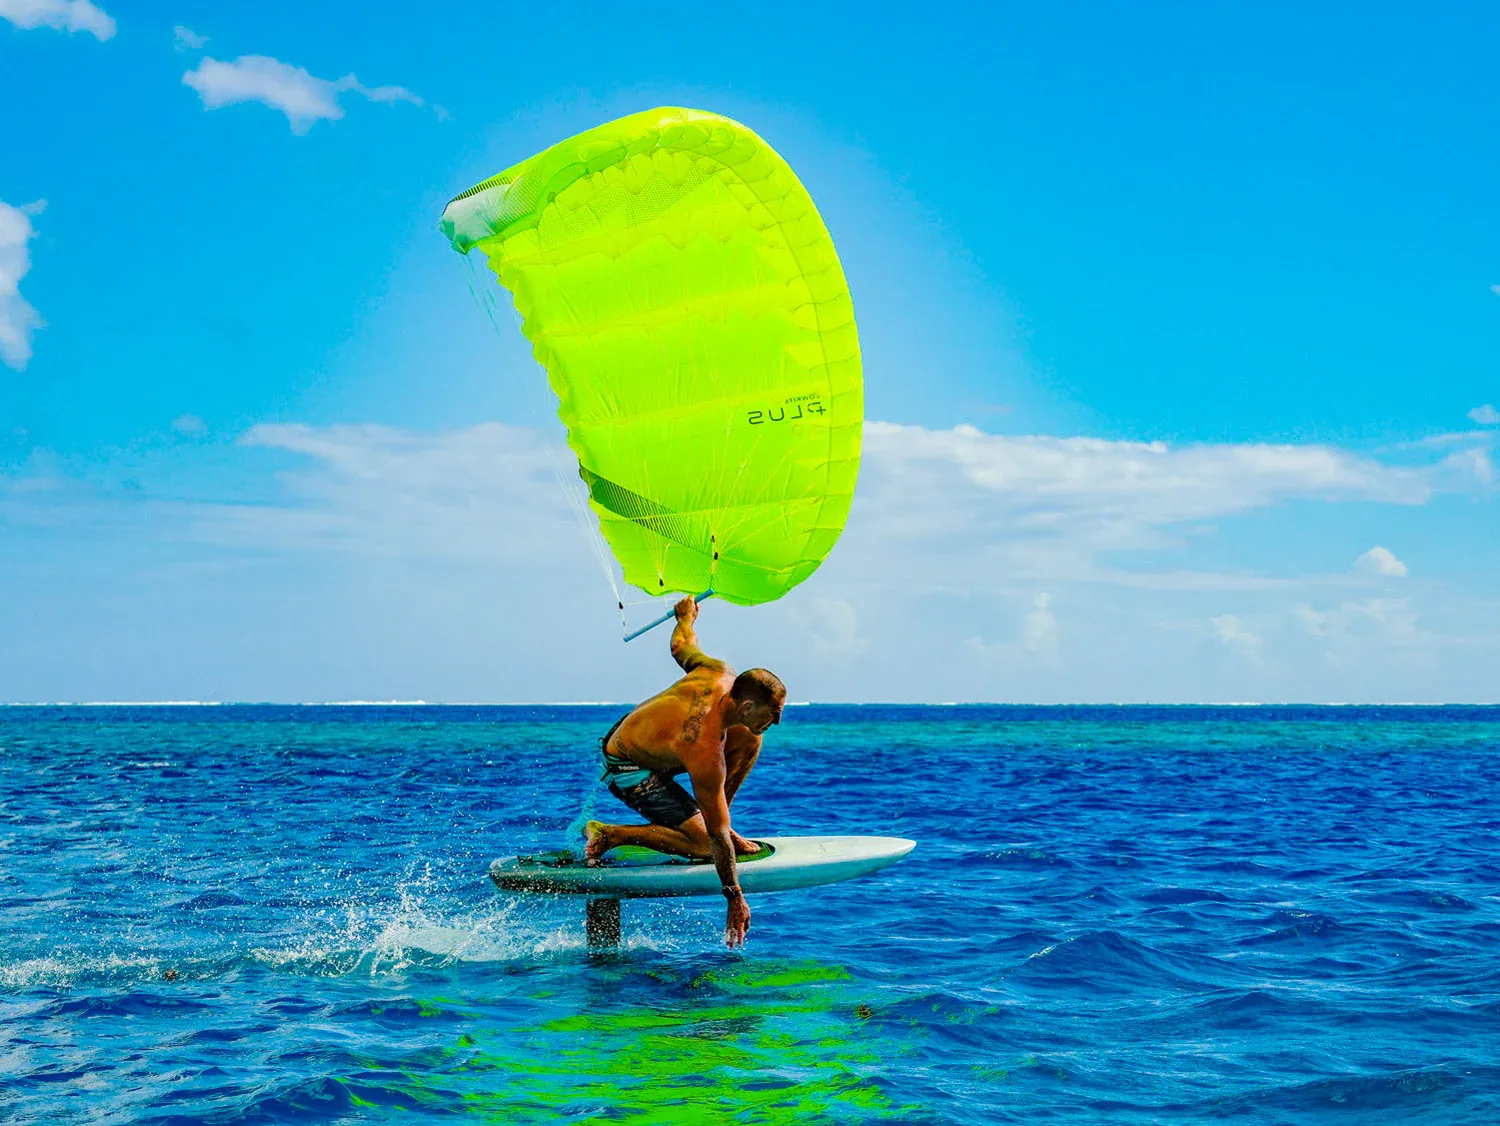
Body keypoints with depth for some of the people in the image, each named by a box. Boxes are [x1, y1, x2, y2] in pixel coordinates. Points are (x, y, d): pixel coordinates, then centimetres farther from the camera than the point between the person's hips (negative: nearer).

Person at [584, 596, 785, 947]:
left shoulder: (719, 674, -20)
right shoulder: (705, 753, -38)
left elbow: (680, 646, 2)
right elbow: (717, 836, -32)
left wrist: (686, 617, 26)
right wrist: (735, 899, -25)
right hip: (629, 771, -9)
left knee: (749, 739, -3)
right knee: (705, 845, -15)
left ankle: (717, 817, 10)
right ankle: (607, 835, -5)